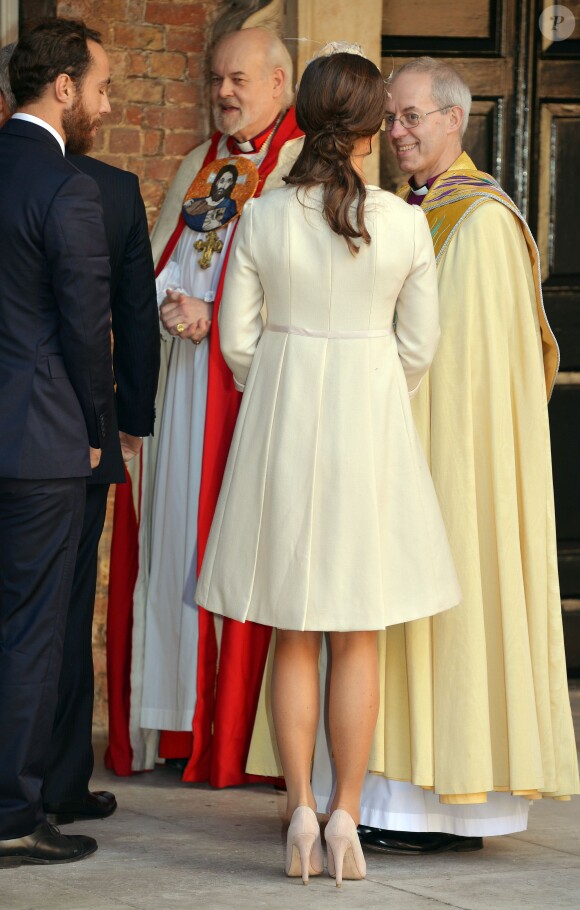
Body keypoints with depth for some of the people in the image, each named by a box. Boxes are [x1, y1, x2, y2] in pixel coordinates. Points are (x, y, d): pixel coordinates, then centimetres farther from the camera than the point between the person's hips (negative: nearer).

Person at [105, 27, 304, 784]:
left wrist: (212, 315, -14)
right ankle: (178, 721, 10)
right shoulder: (198, 166, 20)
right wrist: (170, 302, -5)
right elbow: (154, 260, 16)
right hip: (181, 380, 7)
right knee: (172, 541, 5)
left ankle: (239, 732, -2)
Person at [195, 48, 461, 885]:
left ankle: (301, 813, 7)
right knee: (359, 640, 7)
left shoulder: (262, 218, -6)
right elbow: (419, 345, 0)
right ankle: (346, 817, 6)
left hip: (280, 422, 1)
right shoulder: (405, 225, -7)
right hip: (370, 422, -1)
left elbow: (238, 337, 0)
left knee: (293, 637, 10)